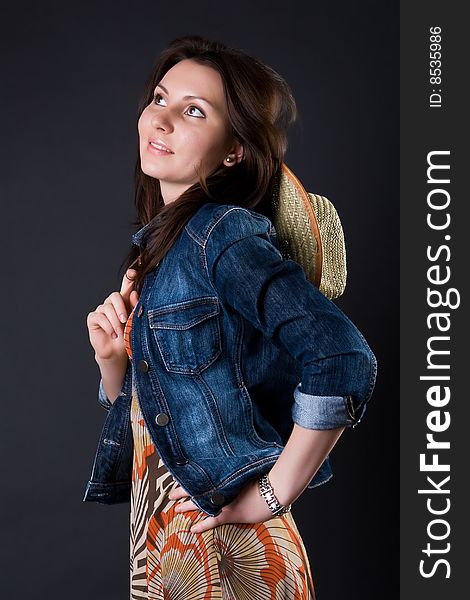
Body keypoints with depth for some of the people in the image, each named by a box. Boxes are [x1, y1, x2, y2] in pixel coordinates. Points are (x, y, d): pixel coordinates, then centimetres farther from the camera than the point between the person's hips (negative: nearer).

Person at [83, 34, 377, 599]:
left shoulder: (224, 233, -18)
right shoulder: (154, 244, 6)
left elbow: (343, 363, -30)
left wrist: (272, 494, -21)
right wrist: (111, 358, -7)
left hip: (225, 552, -8)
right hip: (153, 536, 8)